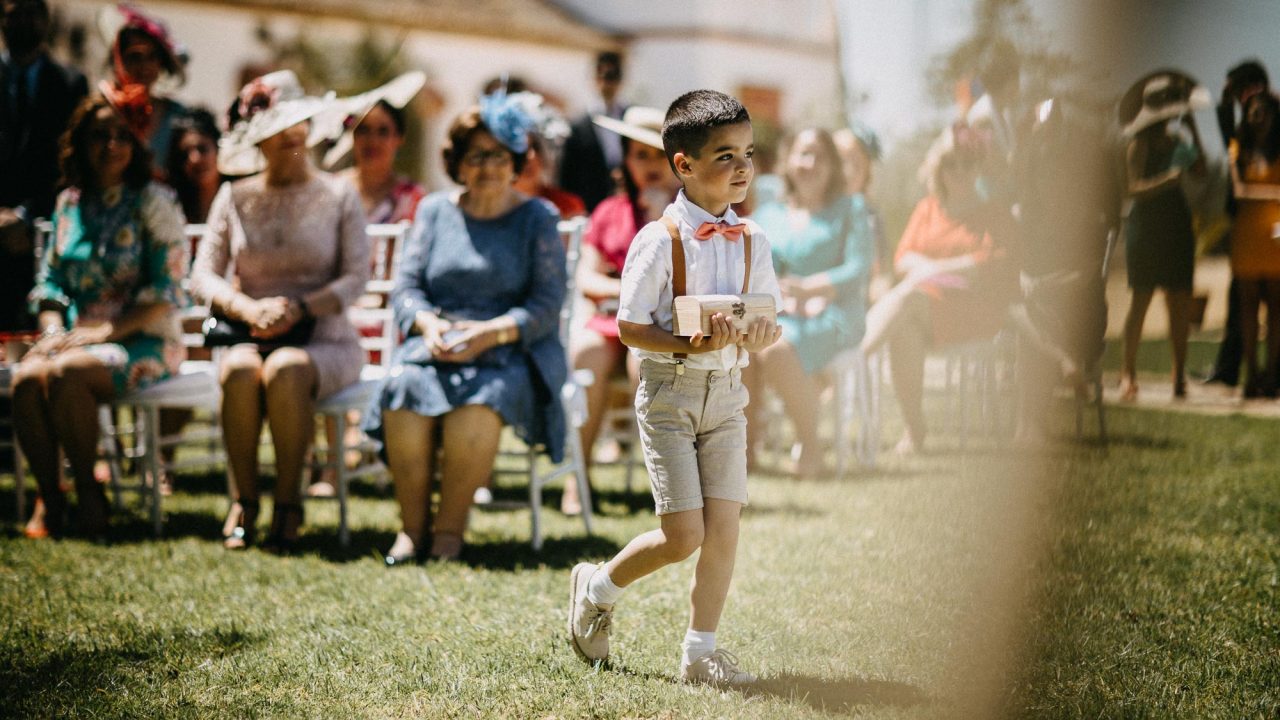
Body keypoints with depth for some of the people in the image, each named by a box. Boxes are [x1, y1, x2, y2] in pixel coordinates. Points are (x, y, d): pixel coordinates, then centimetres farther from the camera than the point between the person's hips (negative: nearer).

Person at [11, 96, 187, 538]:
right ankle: (48, 497, -13)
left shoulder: (153, 203, -2)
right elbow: (50, 281, 15)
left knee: (66, 374, -33)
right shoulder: (69, 203, 14)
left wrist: (107, 330, -18)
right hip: (78, 337, 5)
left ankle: (89, 494, -16)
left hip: (144, 340, -4)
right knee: (27, 378, -28)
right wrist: (54, 330, -5)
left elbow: (166, 289, -9)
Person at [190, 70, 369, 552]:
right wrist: (248, 309, -15)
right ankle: (244, 499, -20)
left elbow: (356, 277, -3)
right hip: (248, 336, 2)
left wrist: (299, 308, -18)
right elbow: (203, 276, 5)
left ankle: (288, 502, -23)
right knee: (241, 370, -34)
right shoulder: (234, 197, 10)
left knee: (285, 370, -36)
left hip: (323, 340, -2)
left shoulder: (339, 196, 5)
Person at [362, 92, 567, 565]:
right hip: (434, 344, 3)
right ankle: (412, 526, -20)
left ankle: (450, 528, -21)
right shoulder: (434, 211, 15)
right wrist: (429, 324, -14)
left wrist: (490, 333, -20)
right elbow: (405, 286, 8)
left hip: (511, 352, -2)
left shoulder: (537, 219, 6)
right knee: (402, 393, -31)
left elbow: (547, 304, -3)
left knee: (478, 405, -36)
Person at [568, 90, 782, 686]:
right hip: (670, 391, -5)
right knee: (684, 535, -8)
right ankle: (597, 587, 19)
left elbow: (768, 323, 10)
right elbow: (630, 328, -10)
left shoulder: (751, 241, 4)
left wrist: (760, 337, -13)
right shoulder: (660, 240, -12)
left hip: (727, 393, 5)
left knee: (724, 529, 2)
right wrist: (691, 346, -24)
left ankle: (700, 653, 15)